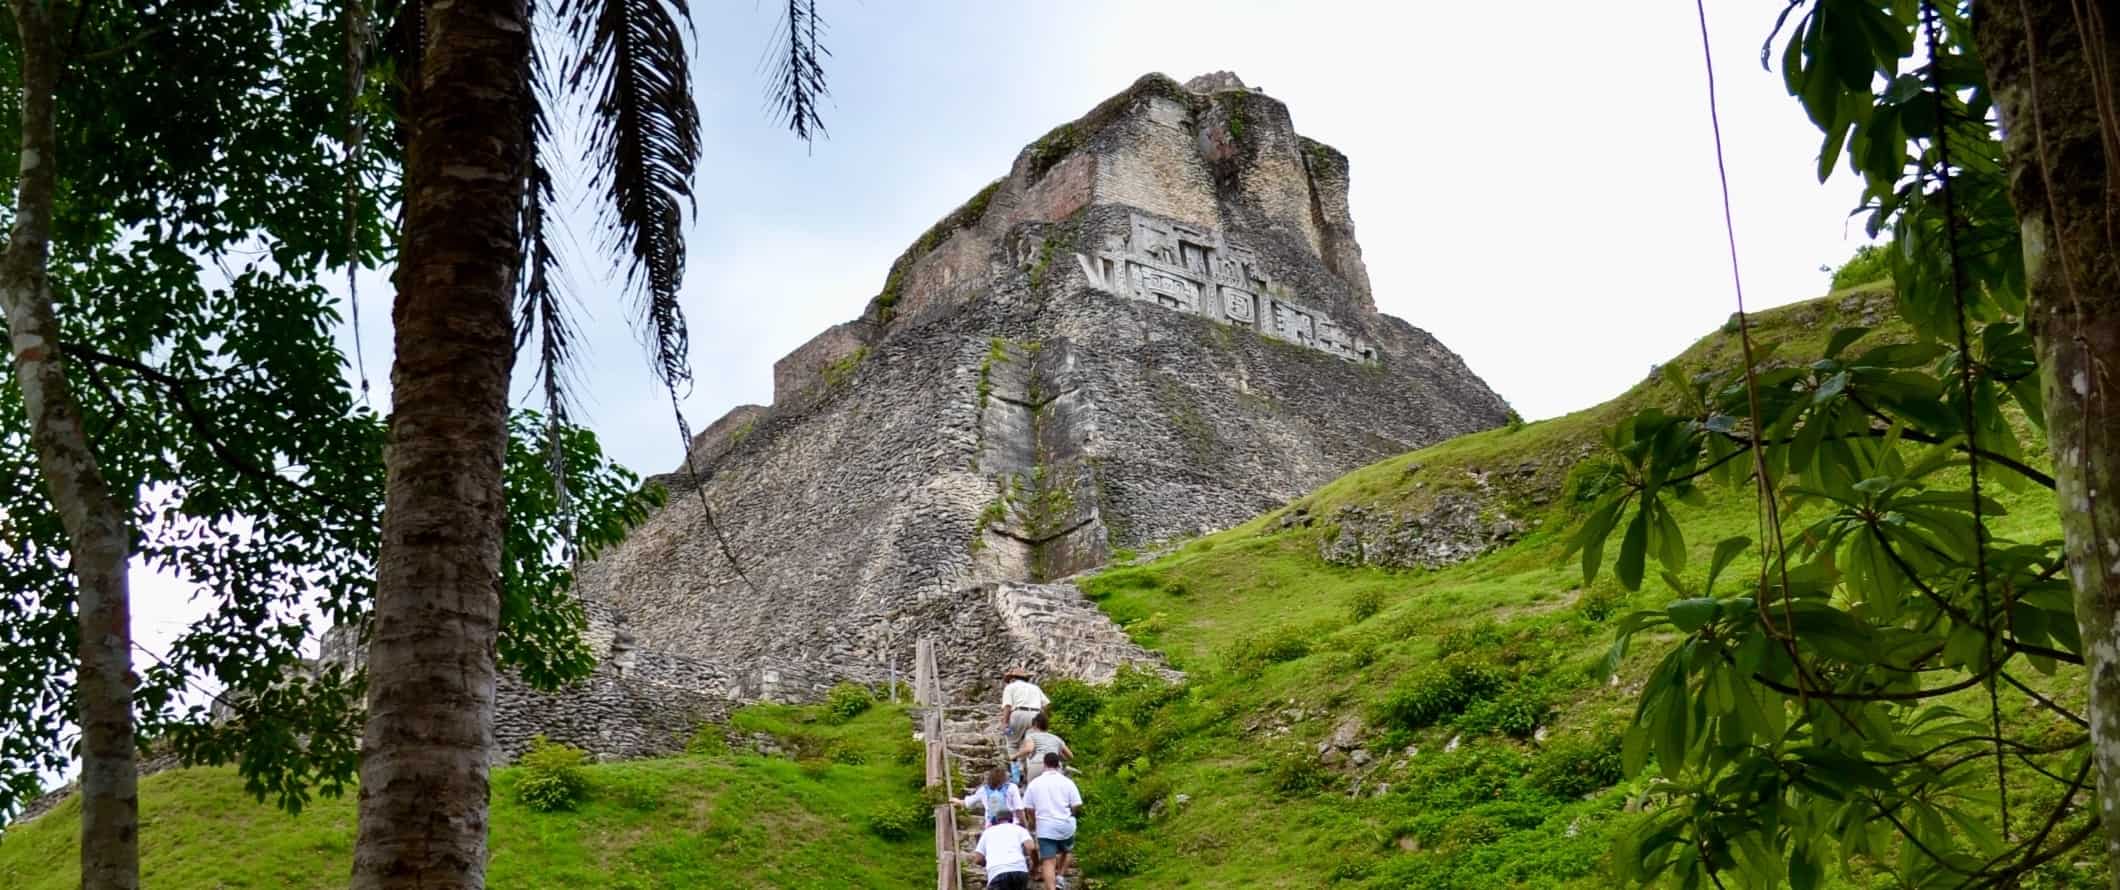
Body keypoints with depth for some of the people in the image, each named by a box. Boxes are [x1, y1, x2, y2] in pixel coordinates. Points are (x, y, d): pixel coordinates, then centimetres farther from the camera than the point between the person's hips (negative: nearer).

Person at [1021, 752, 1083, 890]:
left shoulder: (1034, 784, 3)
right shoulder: (1067, 782, -1)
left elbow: (1029, 809, 6)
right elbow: (1077, 806, -4)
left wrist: (1033, 824, 24)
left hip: (1045, 828, 0)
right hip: (1066, 826, 0)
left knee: (1048, 862, -5)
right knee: (1067, 851, 27)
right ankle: (1059, 878, 13)